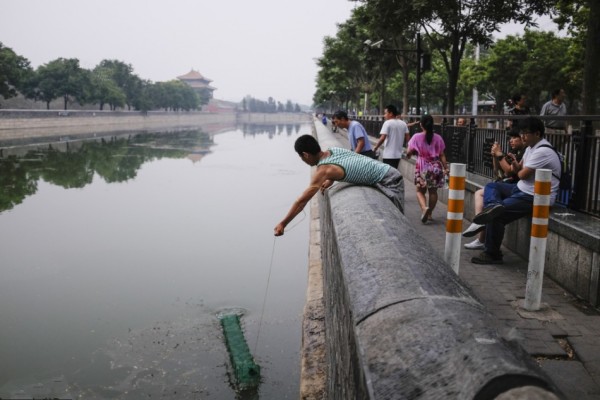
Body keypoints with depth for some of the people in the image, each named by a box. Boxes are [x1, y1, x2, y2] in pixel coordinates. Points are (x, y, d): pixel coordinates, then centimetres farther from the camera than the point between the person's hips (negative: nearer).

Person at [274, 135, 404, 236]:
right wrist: (330, 180, 5)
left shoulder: (324, 170, -21)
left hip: (388, 181, -9)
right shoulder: (333, 150, 4)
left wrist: (283, 224, -12)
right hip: (389, 174, 9)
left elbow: (302, 201, -19)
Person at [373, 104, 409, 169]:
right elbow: (408, 138, 8)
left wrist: (375, 148, -8)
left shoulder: (387, 123, -10)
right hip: (398, 154, 7)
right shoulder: (403, 124, 10)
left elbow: (382, 138, -18)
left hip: (388, 155, -7)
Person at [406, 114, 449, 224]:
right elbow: (442, 155, 2)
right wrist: (445, 168, 7)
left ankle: (424, 208, -19)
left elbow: (409, 152, -2)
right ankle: (430, 213, 18)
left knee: (420, 190, 7)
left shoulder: (417, 137, -6)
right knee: (433, 191, 12)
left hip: (422, 166, -2)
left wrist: (408, 155, 19)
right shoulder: (438, 138, 2)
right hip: (436, 166, 3)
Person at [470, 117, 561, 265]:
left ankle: (492, 254, 1)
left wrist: (519, 170, 4)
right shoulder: (531, 147, 11)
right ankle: (493, 206, -22)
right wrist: (516, 166, -6)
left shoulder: (542, 151, -21)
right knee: (491, 186, 11)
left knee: (496, 216, -14)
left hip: (534, 197, -10)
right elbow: (520, 168, 17)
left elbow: (523, 174, -20)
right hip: (522, 189, 10)